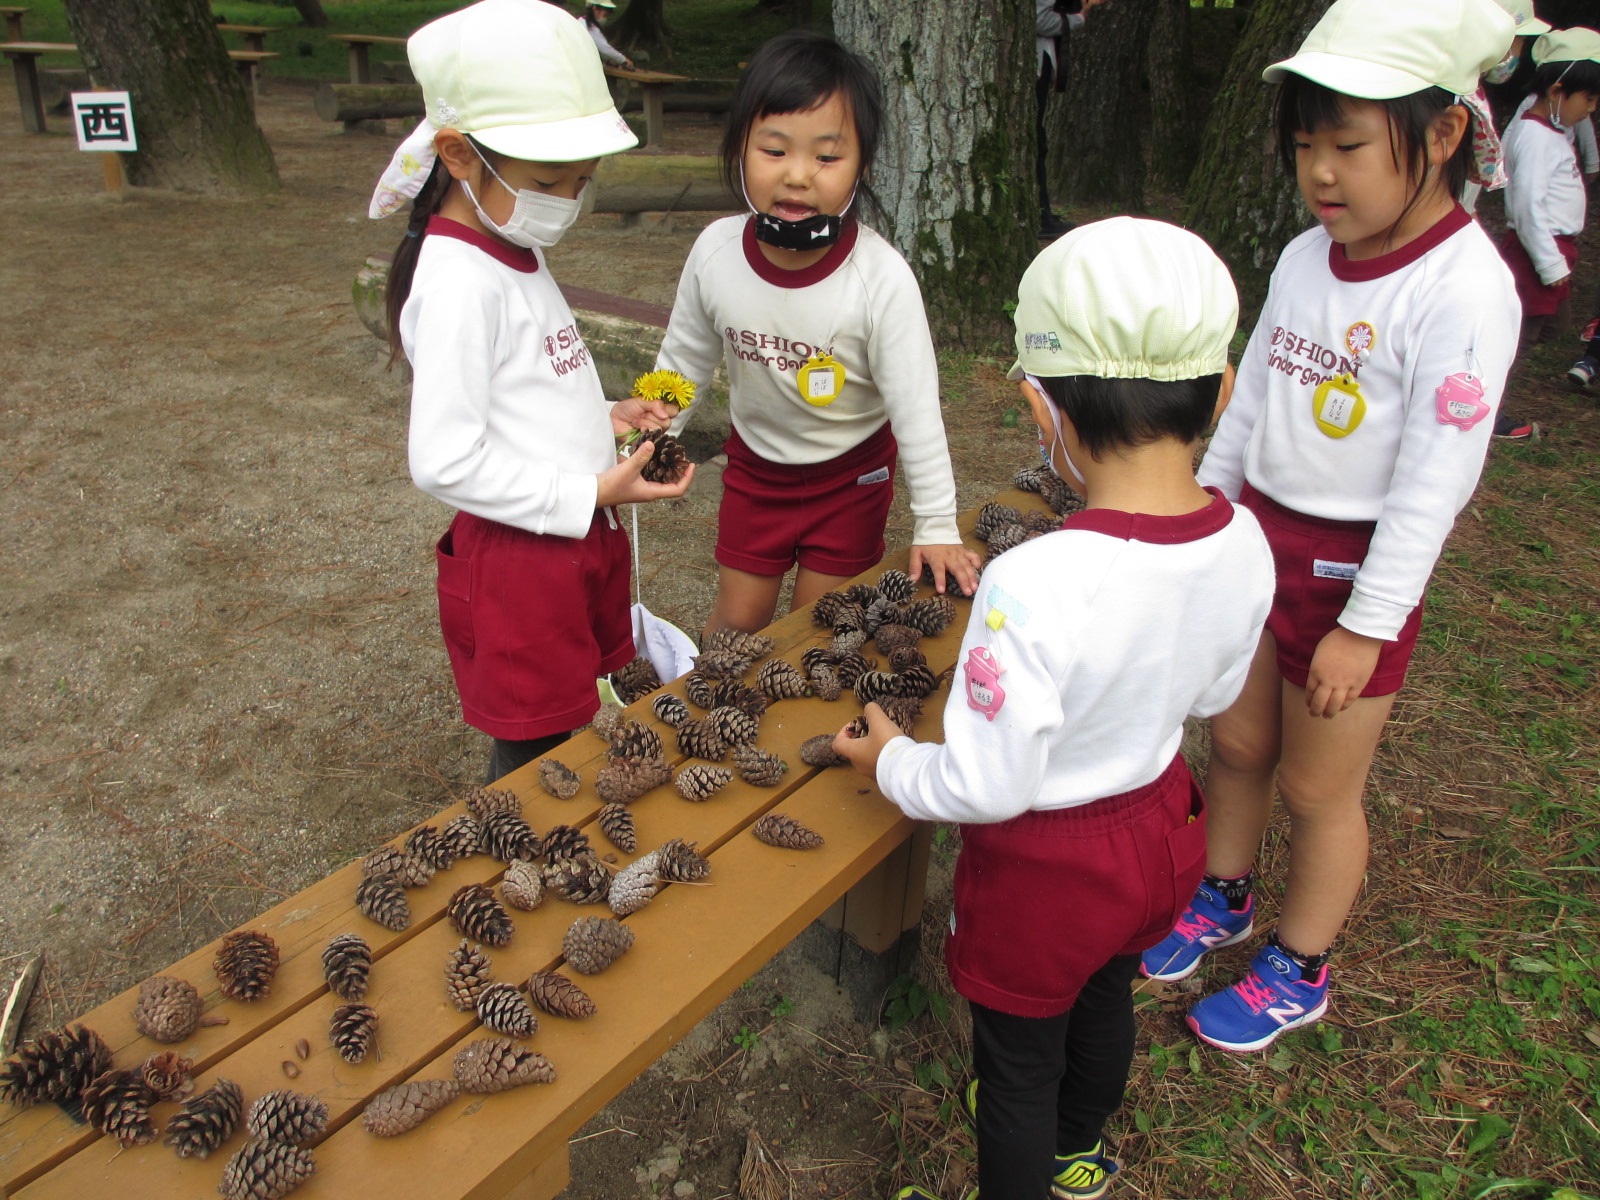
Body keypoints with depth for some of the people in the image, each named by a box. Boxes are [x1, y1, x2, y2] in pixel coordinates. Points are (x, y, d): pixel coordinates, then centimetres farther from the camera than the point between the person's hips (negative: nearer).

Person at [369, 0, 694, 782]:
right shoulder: (459, 284, -22)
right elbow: (445, 462, -25)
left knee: (565, 726, 22)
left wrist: (603, 419, 2)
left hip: (578, 541, 9)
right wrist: (592, 493, -22)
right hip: (519, 555, -9)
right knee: (531, 752, 7)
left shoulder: (517, 253, 9)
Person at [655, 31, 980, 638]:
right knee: (736, 620, 12)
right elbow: (685, 360, 1)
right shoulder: (716, 251, -18)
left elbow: (916, 408, -19)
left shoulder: (882, 278, -28)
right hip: (754, 462, 3)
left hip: (851, 473, -2)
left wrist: (936, 525, -14)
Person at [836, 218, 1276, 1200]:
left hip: (1045, 867, -7)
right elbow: (1215, 693, 1)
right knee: (1105, 993, 33)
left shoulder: (1034, 587, -38)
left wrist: (891, 760, -10)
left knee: (1020, 1053, 20)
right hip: (1162, 823, 7)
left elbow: (986, 786, -29)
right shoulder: (1245, 545, -17)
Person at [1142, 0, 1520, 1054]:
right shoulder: (1305, 256, 3)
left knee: (1317, 787, 9)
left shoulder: (1464, 289, -19)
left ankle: (1299, 972, 32)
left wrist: (1368, 624, -17)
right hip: (1258, 535, 6)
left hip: (1354, 566, -6)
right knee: (1237, 741, 19)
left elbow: (1435, 477, -19)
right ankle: (1224, 900, 44)